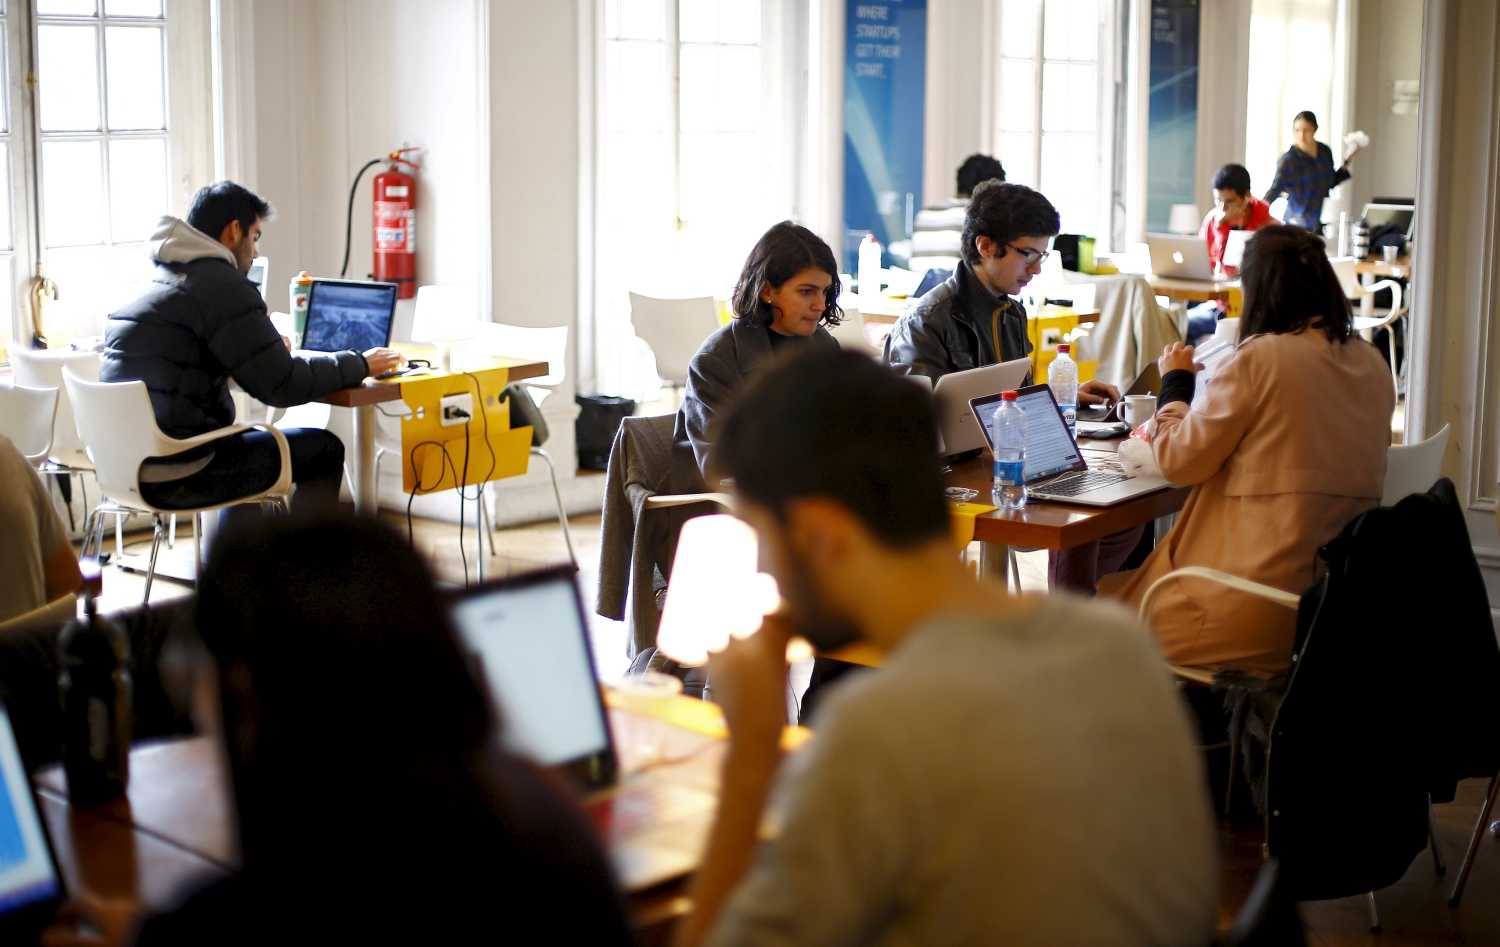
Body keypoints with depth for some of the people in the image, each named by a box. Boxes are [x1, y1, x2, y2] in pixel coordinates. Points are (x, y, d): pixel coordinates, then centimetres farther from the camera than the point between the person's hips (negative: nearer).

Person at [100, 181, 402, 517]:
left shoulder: (158, 278, 14)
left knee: (255, 440, 34)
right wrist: (360, 365, -1)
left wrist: (268, 346, 26)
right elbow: (284, 386, -15)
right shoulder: (222, 284, -13)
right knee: (324, 450, 6)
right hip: (175, 477, -9)